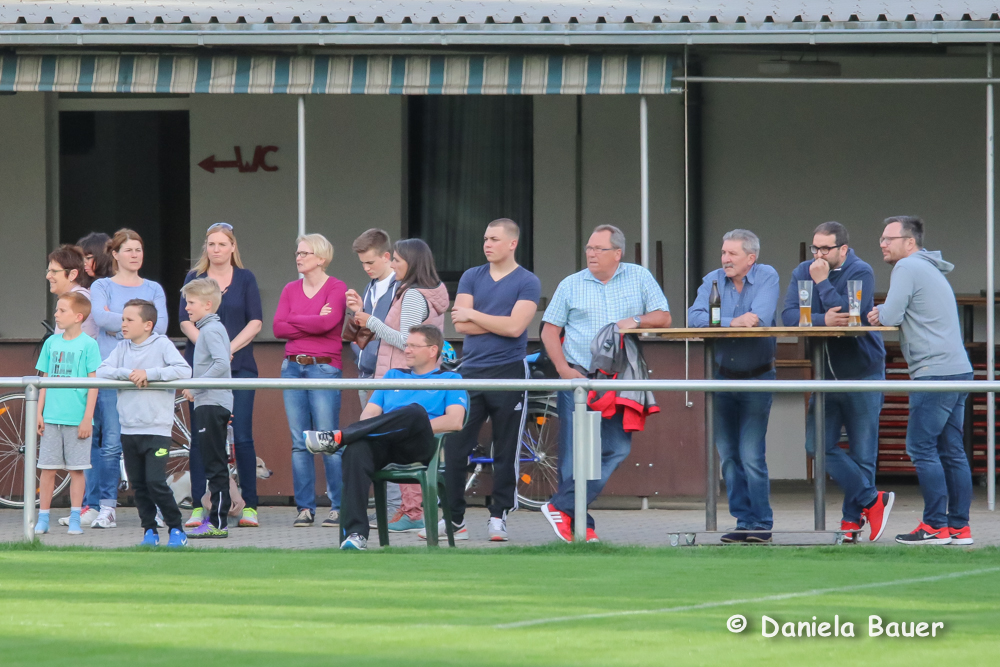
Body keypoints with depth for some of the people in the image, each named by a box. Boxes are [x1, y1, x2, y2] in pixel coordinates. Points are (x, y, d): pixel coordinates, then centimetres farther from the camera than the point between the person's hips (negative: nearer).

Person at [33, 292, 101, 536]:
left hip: (77, 419, -4)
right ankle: (43, 519, 8)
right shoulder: (51, 343, 9)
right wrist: (39, 412, 6)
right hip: (51, 417, 4)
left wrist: (88, 417, -9)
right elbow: (45, 380, 13)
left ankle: (75, 519, 7)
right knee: (47, 469, 3)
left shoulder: (88, 344, -4)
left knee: (77, 469, 2)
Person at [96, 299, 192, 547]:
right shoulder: (122, 348, 10)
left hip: (156, 429, -5)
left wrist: (149, 373, -19)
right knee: (138, 485, 7)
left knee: (156, 482, -12)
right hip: (129, 429, 5)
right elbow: (101, 371, 0)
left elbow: (184, 370, -14)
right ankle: (149, 530, 17)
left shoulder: (161, 345, -2)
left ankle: (176, 529, 0)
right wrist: (127, 374, -16)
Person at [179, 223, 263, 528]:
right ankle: (198, 506, 1)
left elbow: (255, 322, 2)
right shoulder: (194, 279, 10)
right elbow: (186, 321, 2)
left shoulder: (245, 279, 9)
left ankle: (249, 506, -2)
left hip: (239, 367, -1)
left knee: (242, 438, -5)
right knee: (200, 438, -1)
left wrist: (229, 349, -11)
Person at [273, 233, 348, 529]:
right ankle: (305, 507, 6)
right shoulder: (290, 290, 14)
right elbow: (278, 328, 3)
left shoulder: (336, 289, -1)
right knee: (299, 443, 3)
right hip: (293, 366, 5)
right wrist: (313, 323, -7)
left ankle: (338, 507, -2)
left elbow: (328, 322, -16)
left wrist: (293, 319, -3)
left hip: (324, 367, -5)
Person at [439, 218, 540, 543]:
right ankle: (454, 518, 3)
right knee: (455, 448, -2)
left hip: (508, 372, -3)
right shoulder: (471, 278, 11)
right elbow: (460, 324, 0)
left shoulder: (527, 283, 0)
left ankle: (498, 516, 9)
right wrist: (498, 324, -7)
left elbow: (515, 326, -14)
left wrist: (474, 315, -5)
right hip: (470, 371, 3)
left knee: (505, 452, 2)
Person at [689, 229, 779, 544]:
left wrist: (719, 320, -17)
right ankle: (743, 521, 12)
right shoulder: (713, 280, 3)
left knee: (751, 456, -11)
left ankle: (762, 523, -4)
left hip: (756, 378, -4)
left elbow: (760, 318, -21)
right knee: (729, 456, 4)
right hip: (722, 376, 4)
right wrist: (734, 322, -22)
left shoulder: (767, 277, -5)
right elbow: (694, 317, -12)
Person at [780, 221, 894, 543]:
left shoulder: (860, 273, -10)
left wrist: (823, 282, -19)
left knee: (861, 452, -1)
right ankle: (873, 501, 3)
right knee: (818, 446, -5)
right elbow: (788, 315, -9)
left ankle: (852, 519, 10)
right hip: (826, 374, 5)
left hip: (862, 371, -5)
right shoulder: (803, 273, 4)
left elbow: (848, 314, -24)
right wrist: (823, 320, -26)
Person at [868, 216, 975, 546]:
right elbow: (902, 313, 26)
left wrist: (880, 314, 9)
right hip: (958, 369, 10)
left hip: (935, 371, -10)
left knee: (921, 448, -8)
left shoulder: (908, 267, -7)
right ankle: (959, 527, 7)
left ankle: (936, 526, -9)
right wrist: (884, 312, 6)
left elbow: (890, 317, -12)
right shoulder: (930, 269, 24)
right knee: (951, 450, 8)